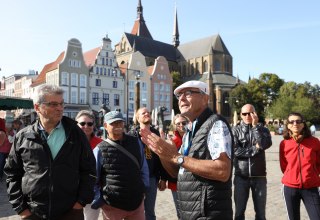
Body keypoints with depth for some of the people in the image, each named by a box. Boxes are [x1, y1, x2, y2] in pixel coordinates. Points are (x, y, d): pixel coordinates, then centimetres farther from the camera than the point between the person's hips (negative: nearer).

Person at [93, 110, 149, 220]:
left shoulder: (135, 142, 1)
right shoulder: (99, 150, -9)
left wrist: (144, 188, 10)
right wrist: (97, 201, -5)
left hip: (137, 202, 3)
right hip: (111, 205, -3)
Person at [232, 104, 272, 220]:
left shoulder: (262, 129, 5)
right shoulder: (235, 130, 0)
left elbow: (266, 144, -15)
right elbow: (234, 150, -13)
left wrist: (255, 126, -13)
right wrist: (255, 148, -10)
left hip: (259, 176, 1)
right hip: (241, 176, -1)